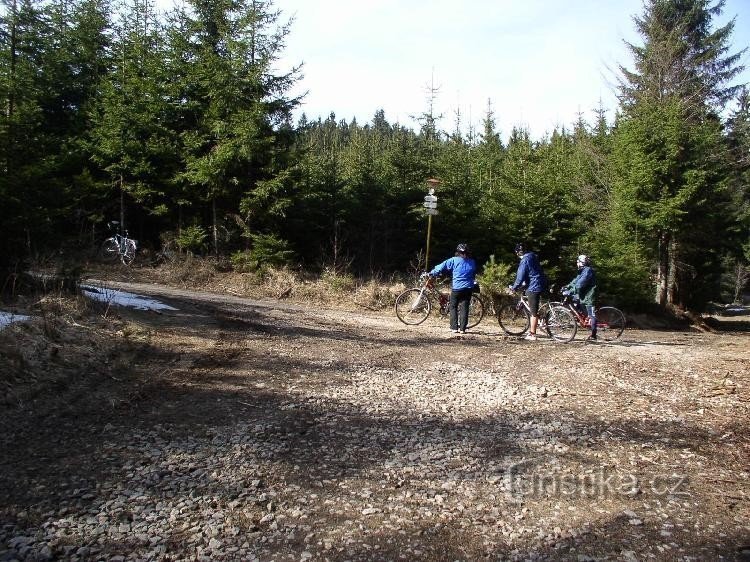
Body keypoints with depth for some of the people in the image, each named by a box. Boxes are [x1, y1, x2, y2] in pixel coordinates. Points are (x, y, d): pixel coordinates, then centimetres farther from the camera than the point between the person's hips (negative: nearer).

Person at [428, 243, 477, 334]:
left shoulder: (454, 260, -3)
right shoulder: (472, 262, 10)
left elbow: (442, 266, 0)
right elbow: (474, 275, 21)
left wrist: (431, 274, 9)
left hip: (457, 288, -3)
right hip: (468, 288, 3)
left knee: (453, 307, 8)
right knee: (464, 308, 4)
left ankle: (454, 328, 3)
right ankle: (462, 328, 2)